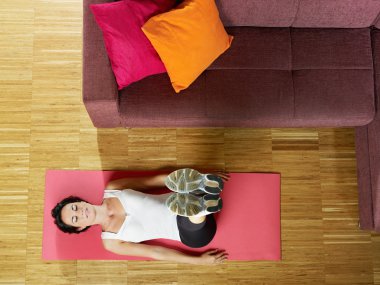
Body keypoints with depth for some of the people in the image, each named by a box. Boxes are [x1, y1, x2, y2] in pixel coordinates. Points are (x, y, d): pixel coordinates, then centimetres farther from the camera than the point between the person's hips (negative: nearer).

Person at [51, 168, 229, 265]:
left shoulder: (111, 189, 5)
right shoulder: (111, 242, -2)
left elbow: (154, 180, 6)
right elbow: (156, 253, -3)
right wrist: (199, 260, -8)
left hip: (185, 211, 3)